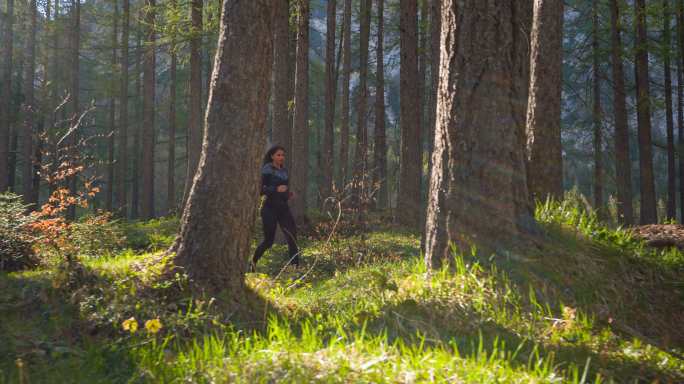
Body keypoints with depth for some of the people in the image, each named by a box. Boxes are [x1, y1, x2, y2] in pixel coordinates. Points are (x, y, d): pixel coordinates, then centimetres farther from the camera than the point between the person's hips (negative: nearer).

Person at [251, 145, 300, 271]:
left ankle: (295, 267, -4)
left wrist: (289, 194, 7)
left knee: (292, 237, -7)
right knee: (269, 240, 0)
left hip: (284, 208, 6)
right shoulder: (267, 169, -6)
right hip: (270, 208, -6)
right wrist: (276, 189, -25)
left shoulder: (284, 170, 14)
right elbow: (260, 189, -13)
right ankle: (252, 263, 22)